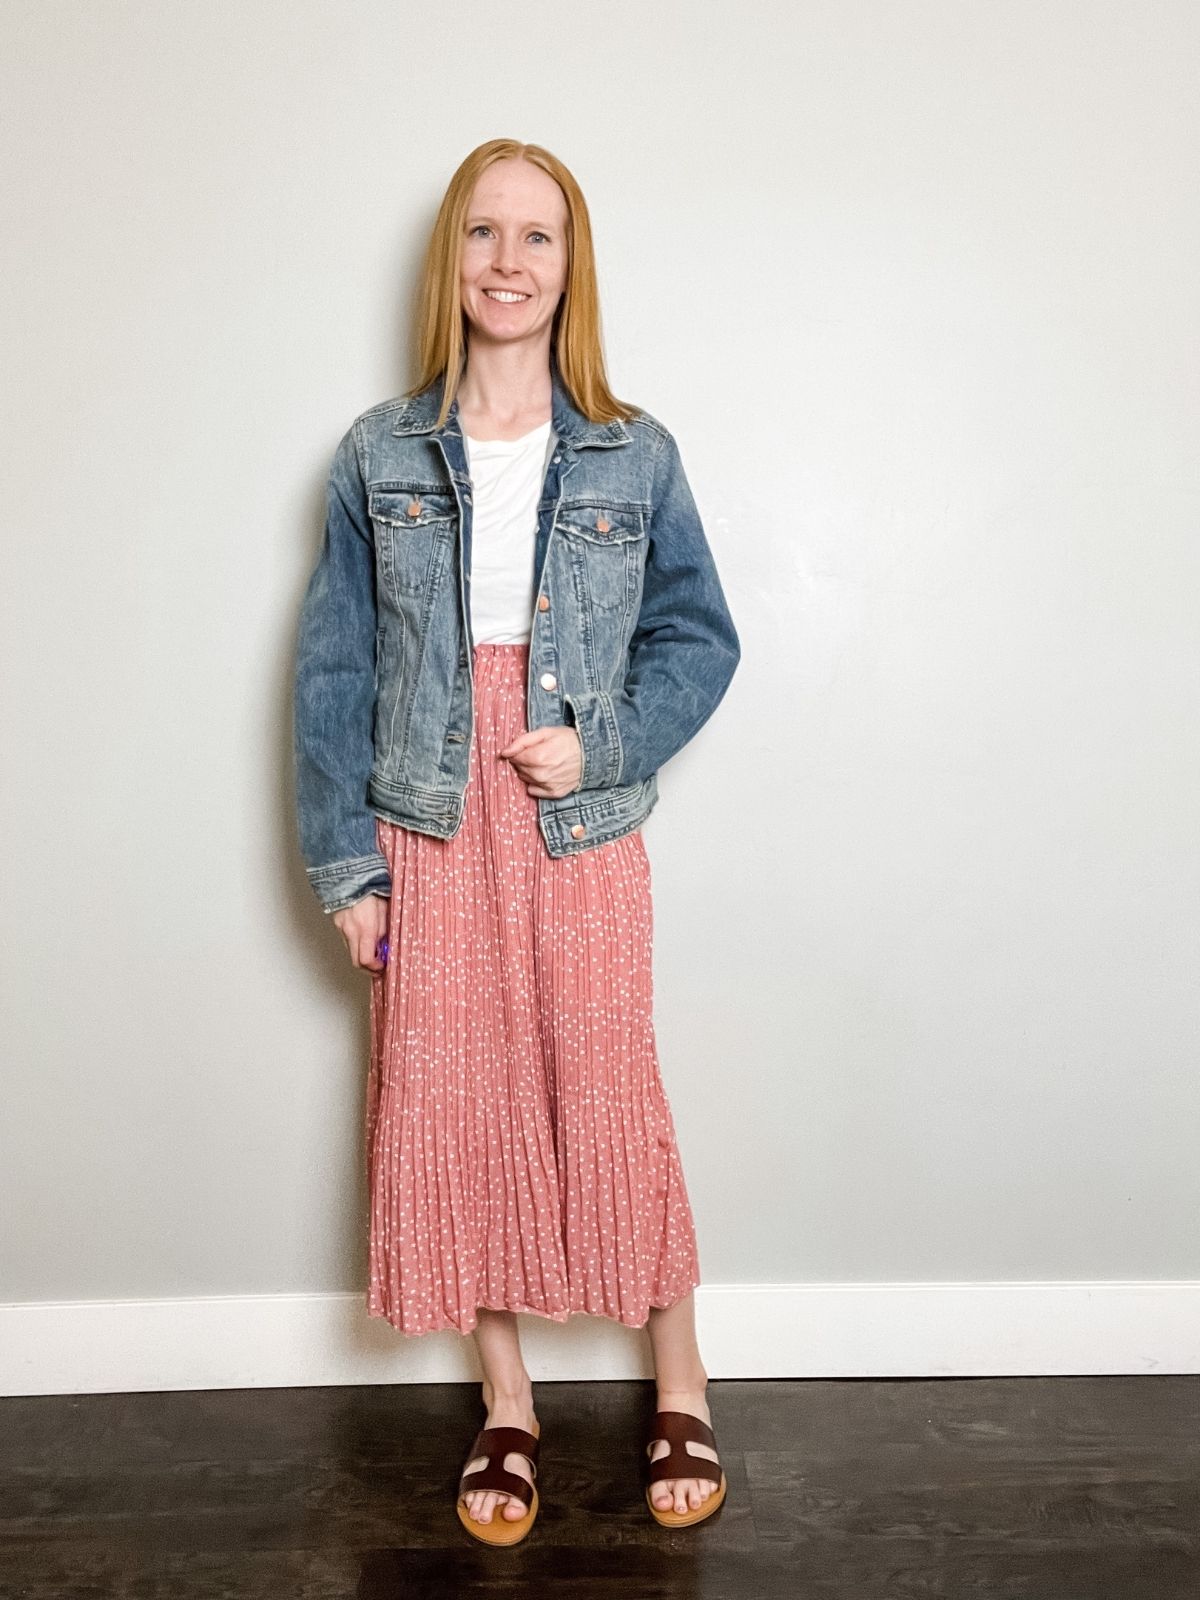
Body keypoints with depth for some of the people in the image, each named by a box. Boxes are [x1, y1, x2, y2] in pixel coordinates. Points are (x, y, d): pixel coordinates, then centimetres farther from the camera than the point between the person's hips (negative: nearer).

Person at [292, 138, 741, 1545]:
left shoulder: (633, 456, 2)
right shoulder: (378, 457, 3)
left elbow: (698, 636, 6)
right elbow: (335, 669, 3)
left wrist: (603, 745, -11)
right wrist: (345, 859, -2)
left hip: (581, 833, -1)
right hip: (430, 835, 2)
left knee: (607, 1100, 4)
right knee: (454, 1107, 7)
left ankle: (680, 1390, 26)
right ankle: (506, 1405, 27)